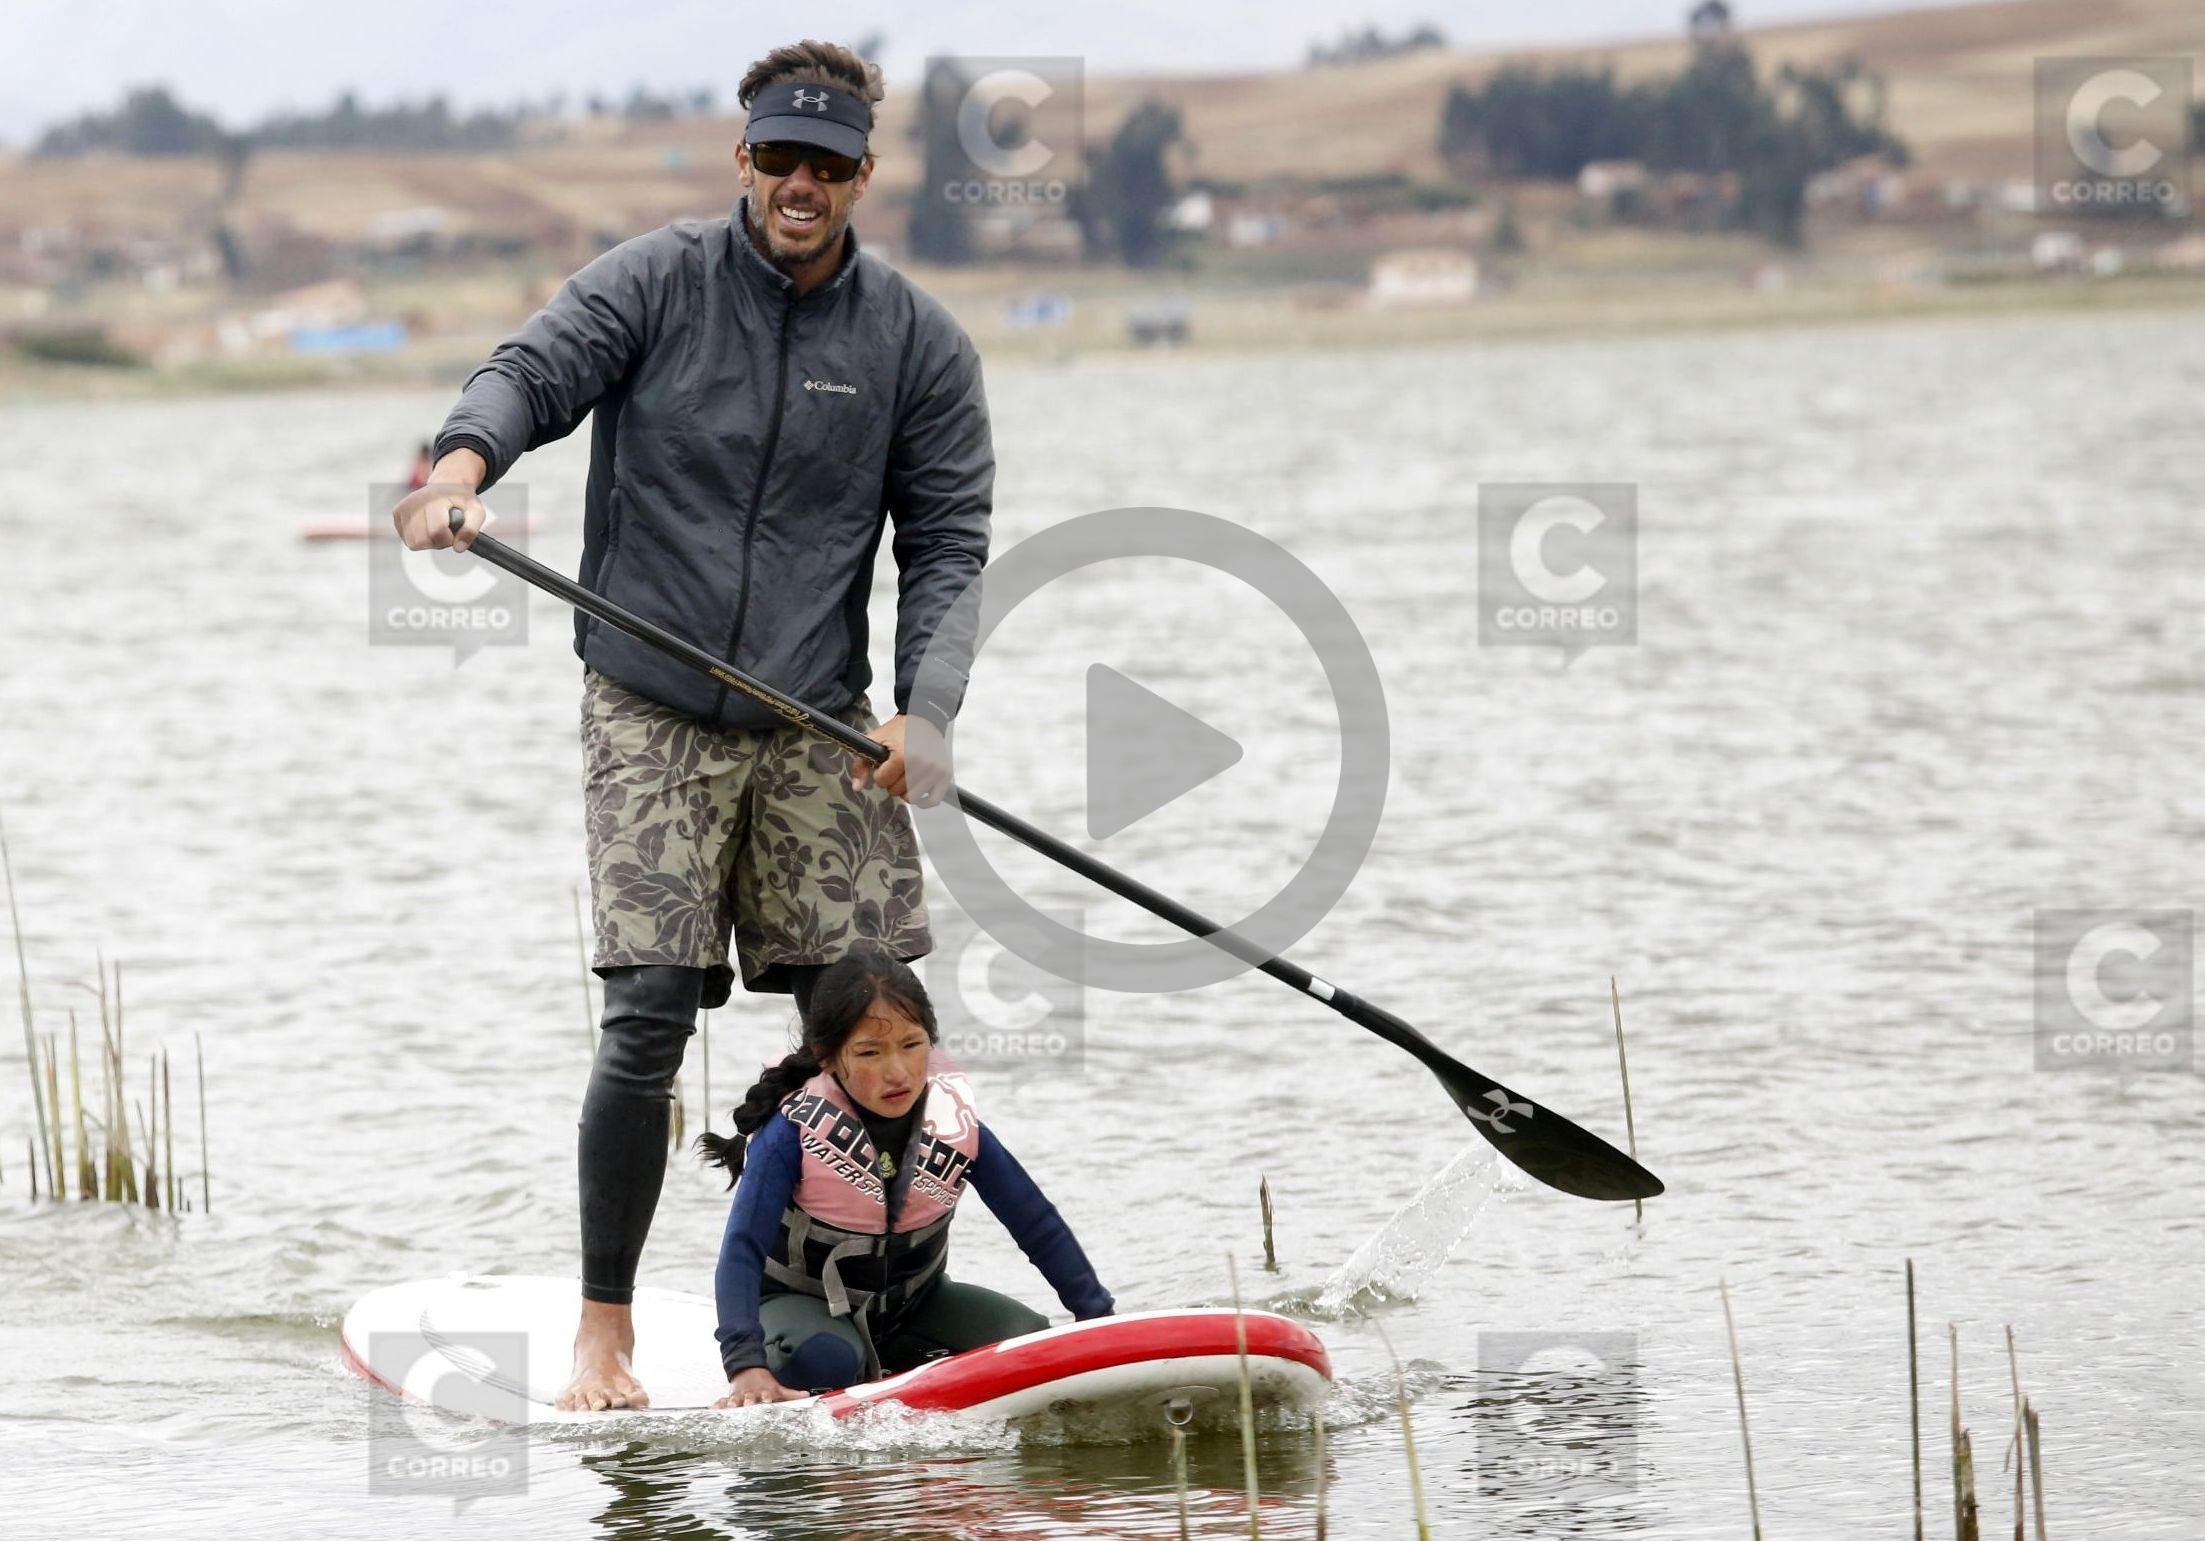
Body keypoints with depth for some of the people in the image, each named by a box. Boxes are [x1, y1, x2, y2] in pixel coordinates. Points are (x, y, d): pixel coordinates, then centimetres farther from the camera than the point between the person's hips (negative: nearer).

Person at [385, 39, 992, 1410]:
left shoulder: (919, 343, 4)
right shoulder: (655, 284, -1)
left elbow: (949, 542, 3)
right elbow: (534, 372, -14)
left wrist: (926, 712, -12)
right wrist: (467, 463, -37)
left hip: (820, 727, 2)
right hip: (652, 715, -2)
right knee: (650, 1016, -10)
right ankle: (605, 1328, 1)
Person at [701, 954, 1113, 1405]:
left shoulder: (957, 1124, -17)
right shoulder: (795, 1131, -27)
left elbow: (1038, 1224, -7)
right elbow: (743, 1247, -33)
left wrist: (1100, 1318, -10)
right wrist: (746, 1367, -46)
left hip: (913, 1301, 4)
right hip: (800, 1298, -4)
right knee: (824, 1361, -38)